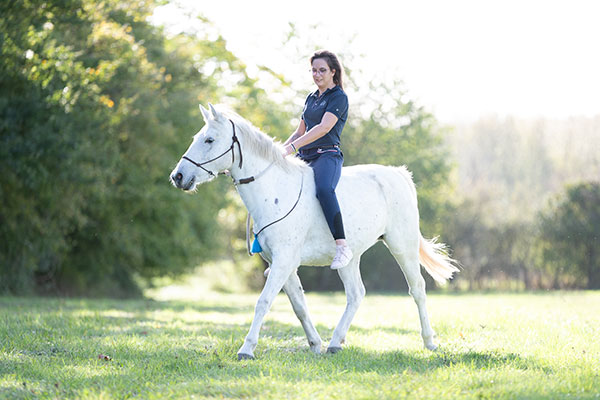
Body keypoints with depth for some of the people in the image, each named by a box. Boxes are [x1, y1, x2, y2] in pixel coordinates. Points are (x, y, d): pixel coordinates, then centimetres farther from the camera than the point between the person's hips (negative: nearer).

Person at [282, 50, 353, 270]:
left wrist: (291, 148, -25)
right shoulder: (311, 98, 21)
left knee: (323, 188, -38)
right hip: (305, 158, 8)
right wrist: (280, 150, 9)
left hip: (327, 155, -8)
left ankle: (342, 245, -38)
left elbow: (324, 128, -17)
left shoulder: (339, 97, -3)